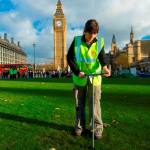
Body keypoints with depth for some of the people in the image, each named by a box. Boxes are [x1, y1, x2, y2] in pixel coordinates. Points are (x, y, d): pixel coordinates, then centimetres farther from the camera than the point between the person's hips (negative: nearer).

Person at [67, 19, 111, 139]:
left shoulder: (100, 42, -4)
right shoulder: (77, 41, -6)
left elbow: (102, 57, -14)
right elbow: (69, 57, -5)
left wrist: (104, 66, -37)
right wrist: (77, 72, -15)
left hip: (94, 76, -1)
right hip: (79, 77, 1)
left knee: (95, 103, 0)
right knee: (79, 103, 11)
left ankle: (97, 127, 13)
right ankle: (80, 126, 26)